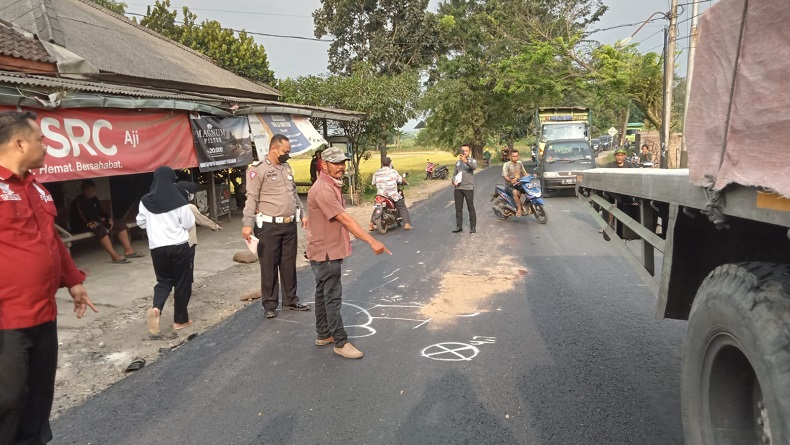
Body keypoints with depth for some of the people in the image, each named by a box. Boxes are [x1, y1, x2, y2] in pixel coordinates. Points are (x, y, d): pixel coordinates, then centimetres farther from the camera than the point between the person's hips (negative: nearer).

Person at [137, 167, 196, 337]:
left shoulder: (146, 201, -2)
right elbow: (189, 224, -4)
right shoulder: (178, 200, -10)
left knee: (164, 280, 16)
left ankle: (156, 308, -11)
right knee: (182, 281, 10)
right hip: (179, 246, -3)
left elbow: (141, 223, 9)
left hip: (157, 247, 3)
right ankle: (180, 319, 17)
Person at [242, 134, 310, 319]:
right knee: (269, 266, 3)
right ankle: (270, 305, 13)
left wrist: (303, 214, 18)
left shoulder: (287, 168, 12)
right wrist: (247, 224, -21)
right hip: (269, 226, -7)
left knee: (289, 265, 14)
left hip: (290, 225, 7)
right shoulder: (259, 169, -10)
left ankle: (290, 301, 26)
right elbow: (251, 198, -15)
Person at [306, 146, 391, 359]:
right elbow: (345, 219, -30)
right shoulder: (323, 190, -23)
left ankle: (323, 335, 29)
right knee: (333, 297, -3)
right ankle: (340, 342, 5)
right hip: (325, 253, -10)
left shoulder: (332, 186, 10)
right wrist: (372, 241, -34)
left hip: (329, 250, 10)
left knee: (323, 294, 18)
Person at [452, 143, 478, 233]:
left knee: (471, 208, 1)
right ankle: (459, 226, 17)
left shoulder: (472, 160, -2)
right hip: (458, 188, 5)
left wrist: (466, 161, -42)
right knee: (458, 208, 9)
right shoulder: (458, 162, 14)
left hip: (468, 188, -5)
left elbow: (474, 167, -25)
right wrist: (454, 181, -2)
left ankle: (472, 227, 8)